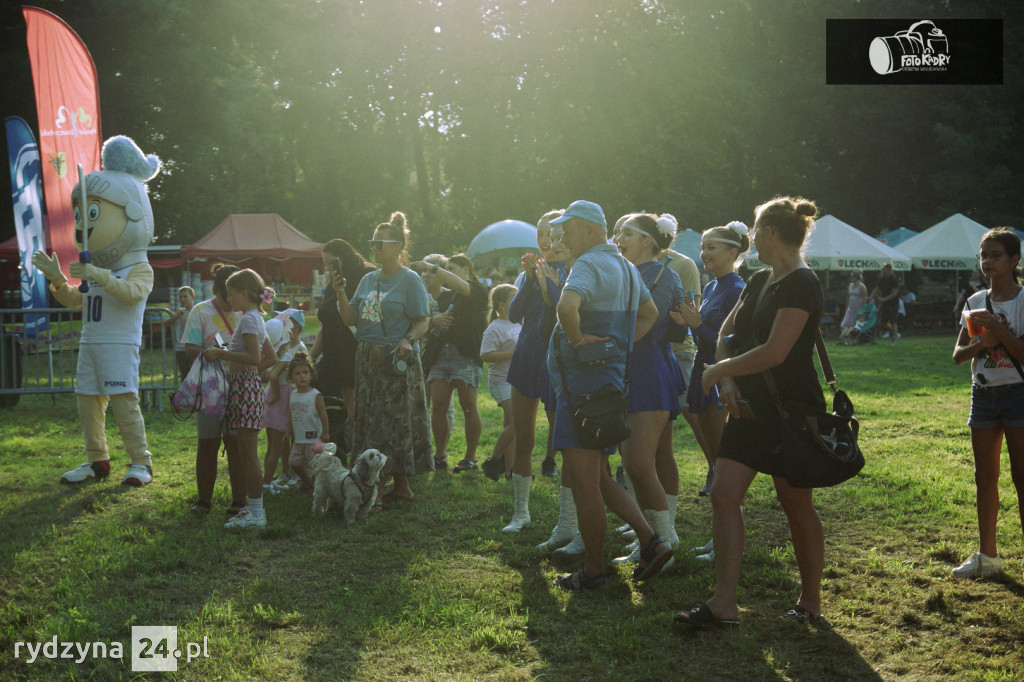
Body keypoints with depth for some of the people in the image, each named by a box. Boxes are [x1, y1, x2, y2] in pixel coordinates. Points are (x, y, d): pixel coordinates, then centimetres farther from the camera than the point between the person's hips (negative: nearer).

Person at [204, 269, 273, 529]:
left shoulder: (248, 318, -12)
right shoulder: (257, 318, 18)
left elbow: (254, 357, -23)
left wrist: (221, 353, -18)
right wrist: (227, 355, 24)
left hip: (245, 386, -10)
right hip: (249, 384, 10)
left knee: (249, 454, -7)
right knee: (245, 454, 14)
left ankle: (256, 513, -3)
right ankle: (254, 508, 20)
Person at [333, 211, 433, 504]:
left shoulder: (410, 280, -6)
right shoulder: (368, 279, 13)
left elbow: (422, 322, -9)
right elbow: (351, 320, 12)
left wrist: (408, 340, -27)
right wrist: (341, 294, -2)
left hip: (397, 360, -7)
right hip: (368, 359, 7)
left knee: (395, 421, -4)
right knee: (370, 420, 9)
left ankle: (378, 487, -1)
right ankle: (400, 487, 17)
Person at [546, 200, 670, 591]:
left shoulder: (589, 265, -15)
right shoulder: (624, 266, 16)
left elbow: (566, 306, -36)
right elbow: (650, 314, 29)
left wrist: (577, 337, -18)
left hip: (584, 379, -10)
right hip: (610, 376, 10)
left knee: (584, 479, -3)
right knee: (597, 477, 18)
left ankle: (593, 572, 5)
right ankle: (650, 541, 12)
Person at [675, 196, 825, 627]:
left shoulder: (801, 284, -15)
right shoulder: (759, 281, 12)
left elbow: (774, 353, -24)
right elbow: (727, 334, 19)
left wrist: (718, 371, -12)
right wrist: (728, 381, 1)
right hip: (750, 408, 8)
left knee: (797, 507, 4)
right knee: (724, 495, -2)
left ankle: (810, 602, 22)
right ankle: (724, 603, -1)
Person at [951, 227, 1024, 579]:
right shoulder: (976, 302, 8)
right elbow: (958, 354, 5)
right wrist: (982, 343, -13)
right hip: (983, 393, 5)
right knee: (985, 477, 10)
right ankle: (987, 556, 20)